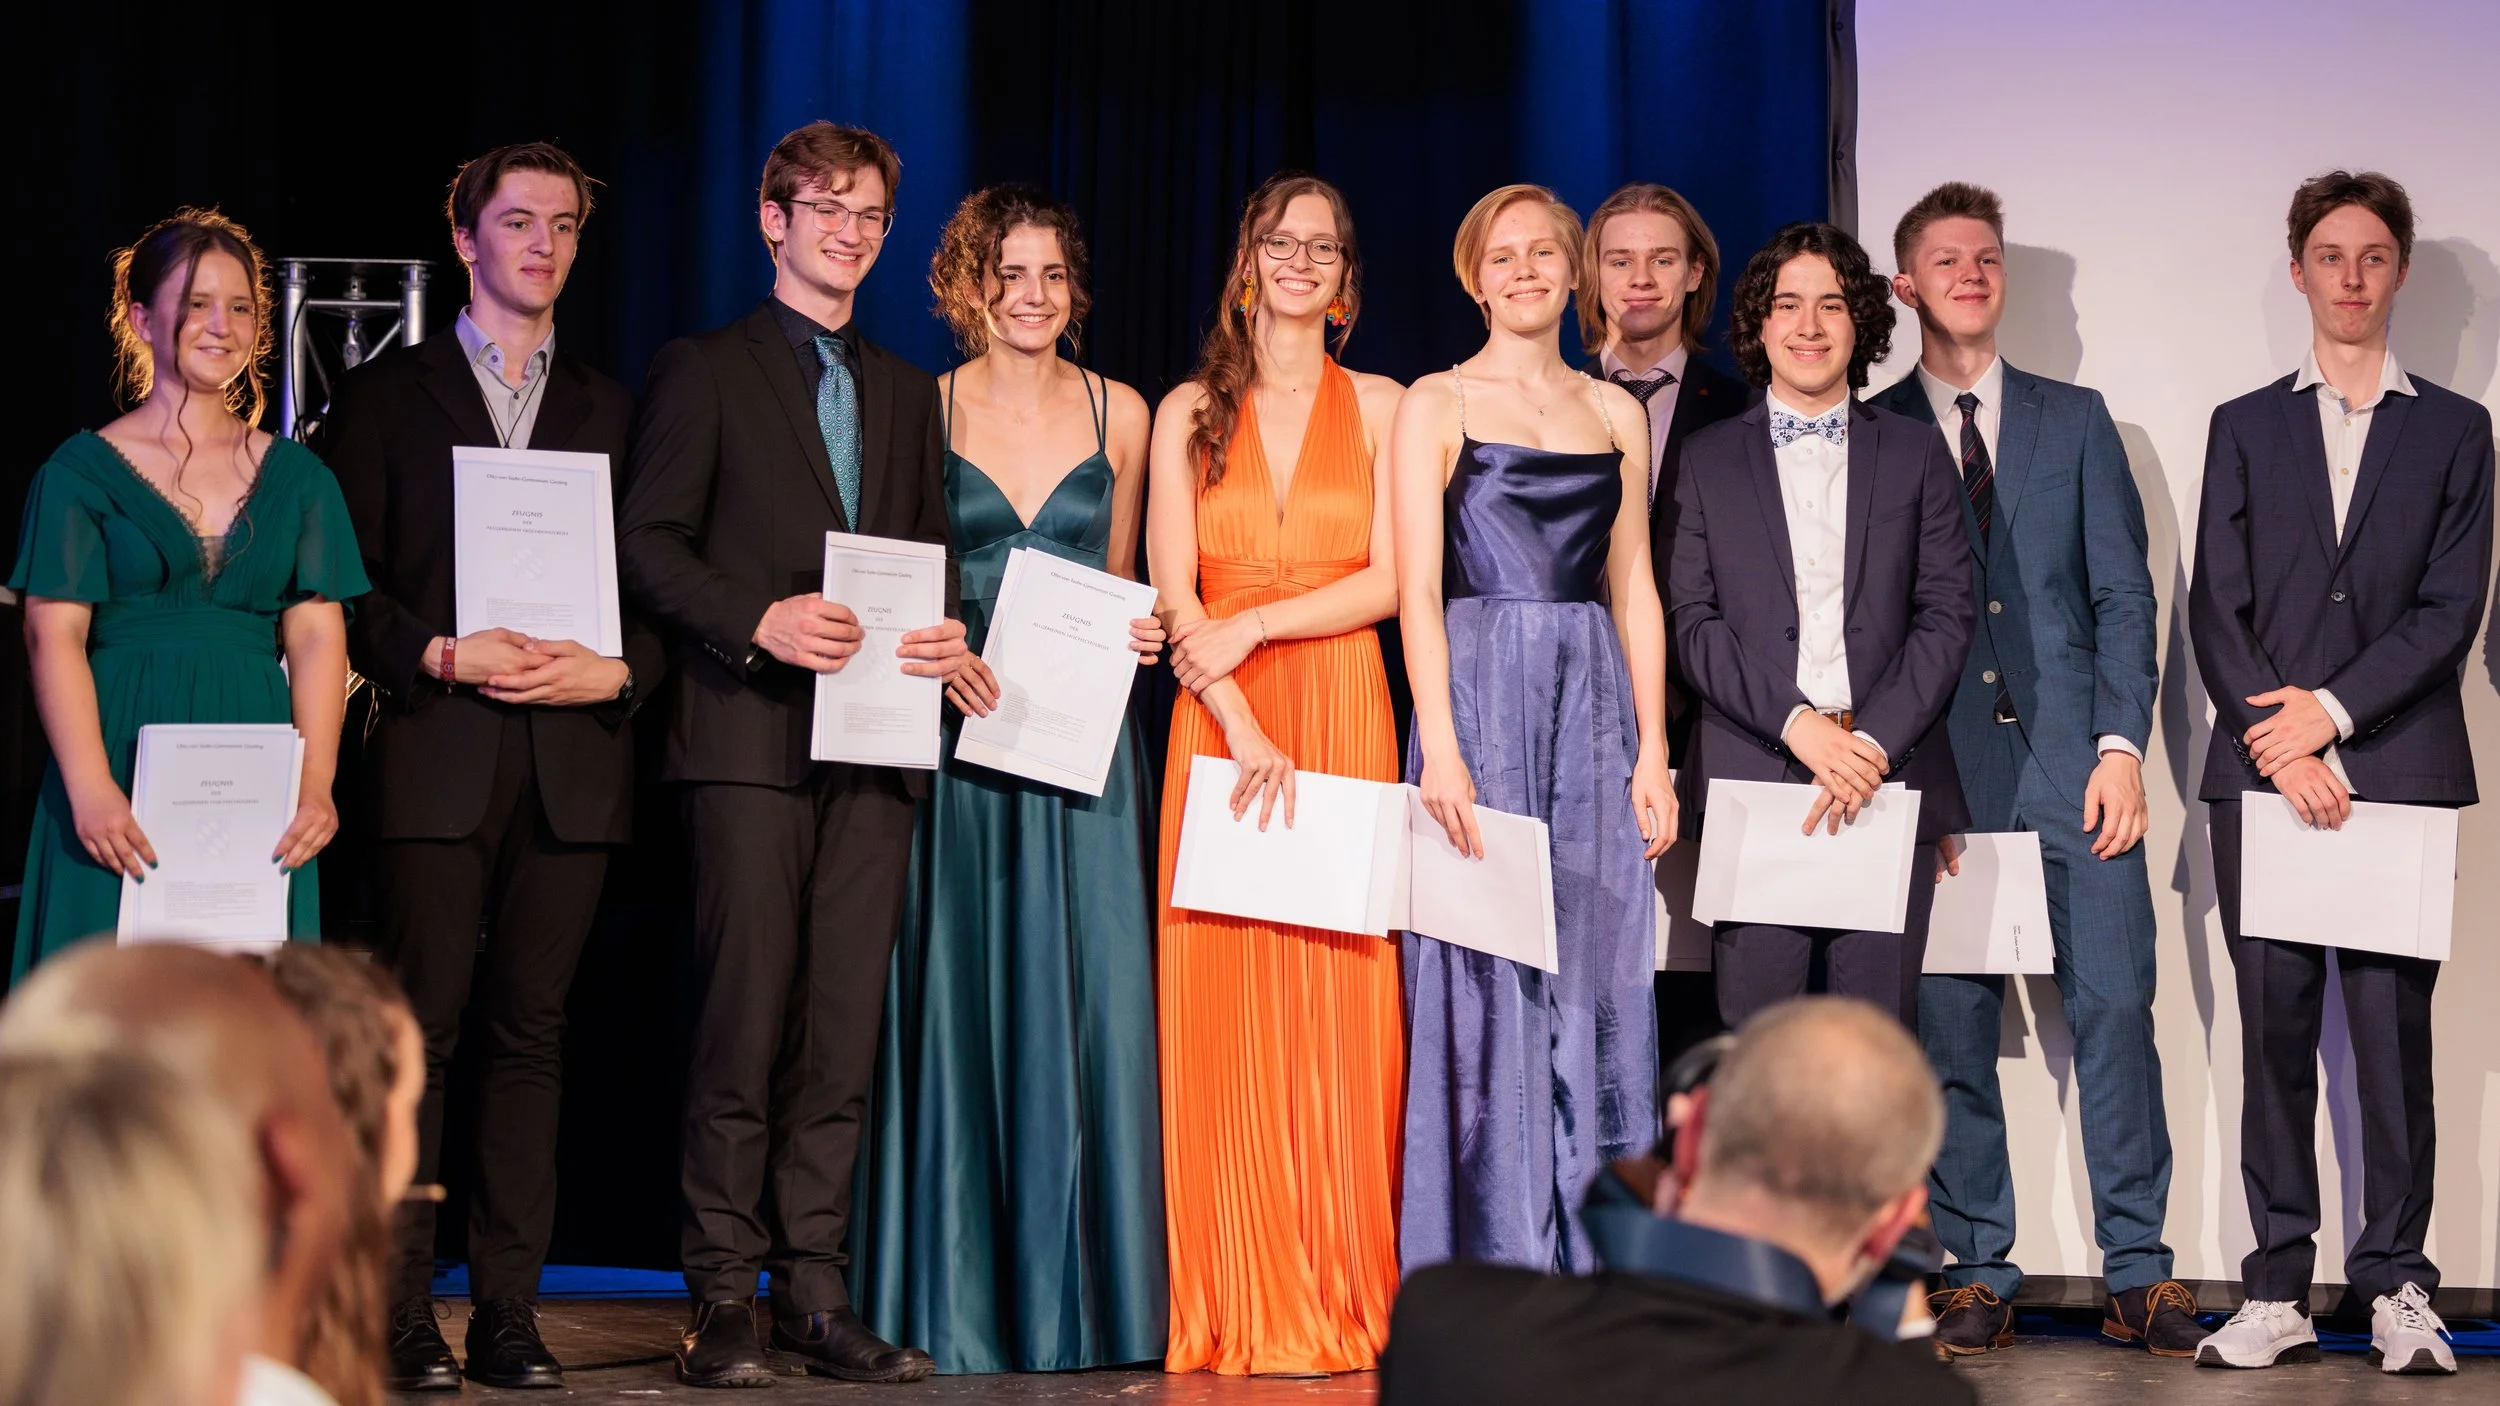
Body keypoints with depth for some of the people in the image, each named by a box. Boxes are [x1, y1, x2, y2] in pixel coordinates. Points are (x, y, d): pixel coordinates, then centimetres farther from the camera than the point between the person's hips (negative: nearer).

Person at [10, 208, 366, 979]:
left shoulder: (297, 476, 11)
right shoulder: (83, 468, 2)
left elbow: (318, 636, 4)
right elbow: (54, 634, -5)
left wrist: (316, 784, -10)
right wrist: (91, 789, -18)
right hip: (122, 764, -2)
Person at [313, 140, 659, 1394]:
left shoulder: (610, 410, 17)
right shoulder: (385, 395, 10)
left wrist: (613, 671, -6)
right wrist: (442, 656, -12)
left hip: (573, 760, 2)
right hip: (437, 757, -2)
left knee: (531, 1032, 3)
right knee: (418, 1032, -5)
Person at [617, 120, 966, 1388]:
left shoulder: (906, 392, 21)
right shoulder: (704, 370, 6)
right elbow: (649, 543, -2)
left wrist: (945, 637, 1)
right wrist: (759, 620, -16)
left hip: (877, 745, 5)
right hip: (751, 739, -5)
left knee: (844, 1030, 2)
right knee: (745, 1021, -8)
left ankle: (813, 1291, 6)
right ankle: (723, 1298, -3)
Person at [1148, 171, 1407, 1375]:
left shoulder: (1377, 407, 9)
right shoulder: (1187, 414, 9)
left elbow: (1387, 581, 1)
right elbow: (1171, 598, 1)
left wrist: (1256, 626, -10)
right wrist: (1244, 734, -10)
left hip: (1346, 716, 0)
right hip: (1215, 724, 0)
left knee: (1338, 1000, -4)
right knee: (1222, 1001, -4)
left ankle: (1341, 1301, 1)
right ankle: (1234, 1309, -1)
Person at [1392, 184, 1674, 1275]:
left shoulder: (1614, 413, 15)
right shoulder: (1436, 405, 3)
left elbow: (1633, 591, 13)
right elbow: (1417, 588, -4)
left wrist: (1652, 752, 5)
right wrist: (1440, 746, -15)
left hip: (1593, 705, 4)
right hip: (1481, 693, -4)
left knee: (1597, 986, 2)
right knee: (1485, 984, -5)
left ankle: (1591, 1276, 7)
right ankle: (1492, 1274, -1)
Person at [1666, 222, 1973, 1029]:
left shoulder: (1915, 455, 14)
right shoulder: (1708, 461, 12)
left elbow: (1946, 614, 7)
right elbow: (1693, 621, 4)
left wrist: (1875, 739, -8)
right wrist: (1797, 725, -10)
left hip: (1887, 780, 1)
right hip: (1751, 776, 0)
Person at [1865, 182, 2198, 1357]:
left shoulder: (2074, 420, 14)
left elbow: (2122, 592, 8)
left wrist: (2121, 743, -3)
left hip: (2072, 760, 1)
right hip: (1940, 766, -1)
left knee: (2115, 1004, -5)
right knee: (1950, 1027, -1)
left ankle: (2136, 1273, 1)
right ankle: (1973, 1274, 7)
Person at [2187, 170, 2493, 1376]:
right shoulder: (2245, 429, 15)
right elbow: (2215, 608, 6)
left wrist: (2332, 710, -9)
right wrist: (2282, 747, -7)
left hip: (2398, 769, -1)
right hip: (2263, 774, 1)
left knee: (2392, 1029, -4)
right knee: (2274, 1031, 0)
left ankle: (2396, 1287, 2)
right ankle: (2278, 1293, 2)